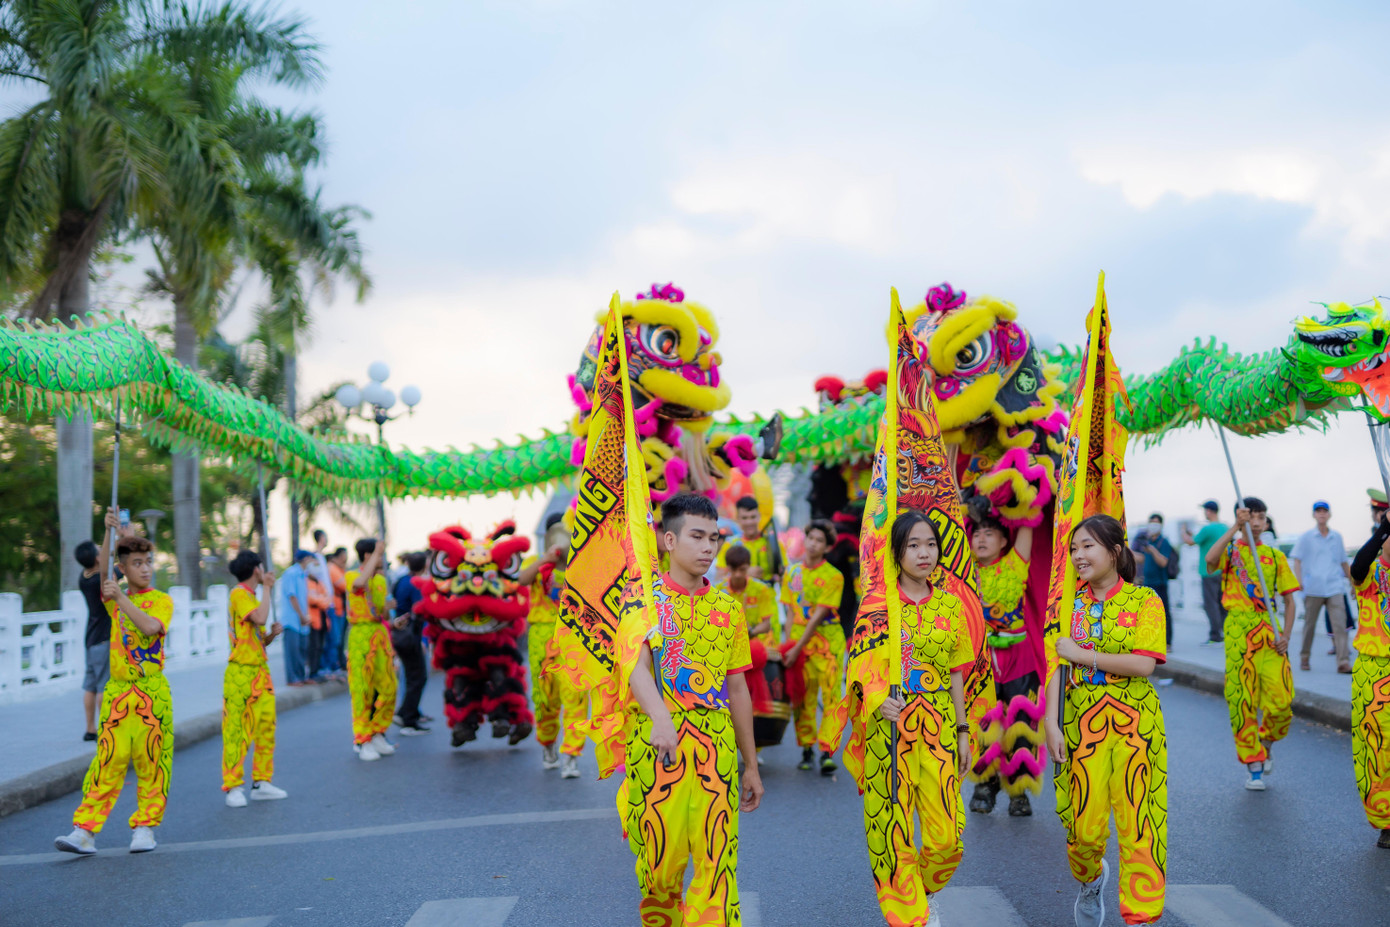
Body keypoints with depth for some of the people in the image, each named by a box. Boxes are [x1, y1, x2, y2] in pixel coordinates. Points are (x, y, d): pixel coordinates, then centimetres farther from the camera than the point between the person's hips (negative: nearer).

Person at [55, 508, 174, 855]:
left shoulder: (161, 600, 2)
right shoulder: (114, 600, 13)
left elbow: (151, 626, -17)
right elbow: (101, 573, -5)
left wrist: (122, 598, -18)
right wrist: (110, 532, -15)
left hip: (152, 692, -2)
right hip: (117, 692, 2)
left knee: (152, 761, 0)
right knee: (107, 761, -3)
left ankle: (145, 827, 10)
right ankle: (85, 831, -3)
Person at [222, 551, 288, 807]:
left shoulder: (252, 596, 20)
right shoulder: (239, 594, -7)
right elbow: (260, 618, -25)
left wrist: (272, 634, 3)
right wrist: (267, 589, -14)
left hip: (261, 672, 8)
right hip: (240, 673, -8)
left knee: (266, 727, 4)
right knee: (236, 731, -6)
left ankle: (261, 783, 9)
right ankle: (233, 787, -3)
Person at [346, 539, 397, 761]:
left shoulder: (381, 580, 16)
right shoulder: (351, 576, -5)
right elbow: (359, 583, -31)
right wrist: (376, 555, -23)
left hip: (380, 634, 6)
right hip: (360, 634, -6)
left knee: (388, 687, 4)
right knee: (362, 690, -4)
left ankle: (377, 734, 18)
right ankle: (363, 742, 2)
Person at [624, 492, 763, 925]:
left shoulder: (727, 608, 13)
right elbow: (636, 665, -16)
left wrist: (751, 766, 17)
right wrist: (661, 718, -36)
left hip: (717, 749, 3)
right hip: (658, 746, -3)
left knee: (718, 862, -4)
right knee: (661, 862, 3)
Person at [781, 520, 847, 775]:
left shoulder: (834, 576, -5)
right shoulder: (792, 572, 8)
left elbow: (818, 615, -10)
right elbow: (791, 612, 9)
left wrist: (797, 648, -13)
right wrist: (788, 645, -1)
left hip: (829, 640, -3)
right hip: (799, 640, 3)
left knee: (831, 696, -8)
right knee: (801, 697, 4)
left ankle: (827, 752, -10)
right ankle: (807, 749, 15)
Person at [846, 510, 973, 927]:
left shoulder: (950, 605, 10)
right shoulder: (879, 604, -2)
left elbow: (955, 673, 14)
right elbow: (862, 667, -8)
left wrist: (963, 732, 13)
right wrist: (879, 702, -28)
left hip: (939, 728, 3)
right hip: (890, 726, -3)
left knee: (948, 836, 0)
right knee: (893, 830, -2)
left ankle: (921, 892, 29)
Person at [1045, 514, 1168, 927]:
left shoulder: (1144, 599, 0)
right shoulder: (1069, 602, 8)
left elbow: (1143, 664, -12)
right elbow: (1055, 664, 0)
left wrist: (1081, 654, -11)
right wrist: (1051, 723, -9)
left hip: (1134, 723, -2)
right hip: (1081, 722, 2)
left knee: (1139, 825, -5)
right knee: (1084, 826, 3)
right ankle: (1090, 880, 35)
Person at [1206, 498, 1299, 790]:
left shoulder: (1275, 556, 10)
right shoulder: (1230, 550, 4)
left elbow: (1289, 600, 11)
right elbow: (1210, 559, -21)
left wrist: (1286, 634, -2)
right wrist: (1235, 527, -20)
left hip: (1268, 632, 2)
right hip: (1238, 631, -1)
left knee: (1282, 700, -8)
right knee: (1242, 700, -1)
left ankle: (1267, 743, 23)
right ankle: (1254, 768, 10)